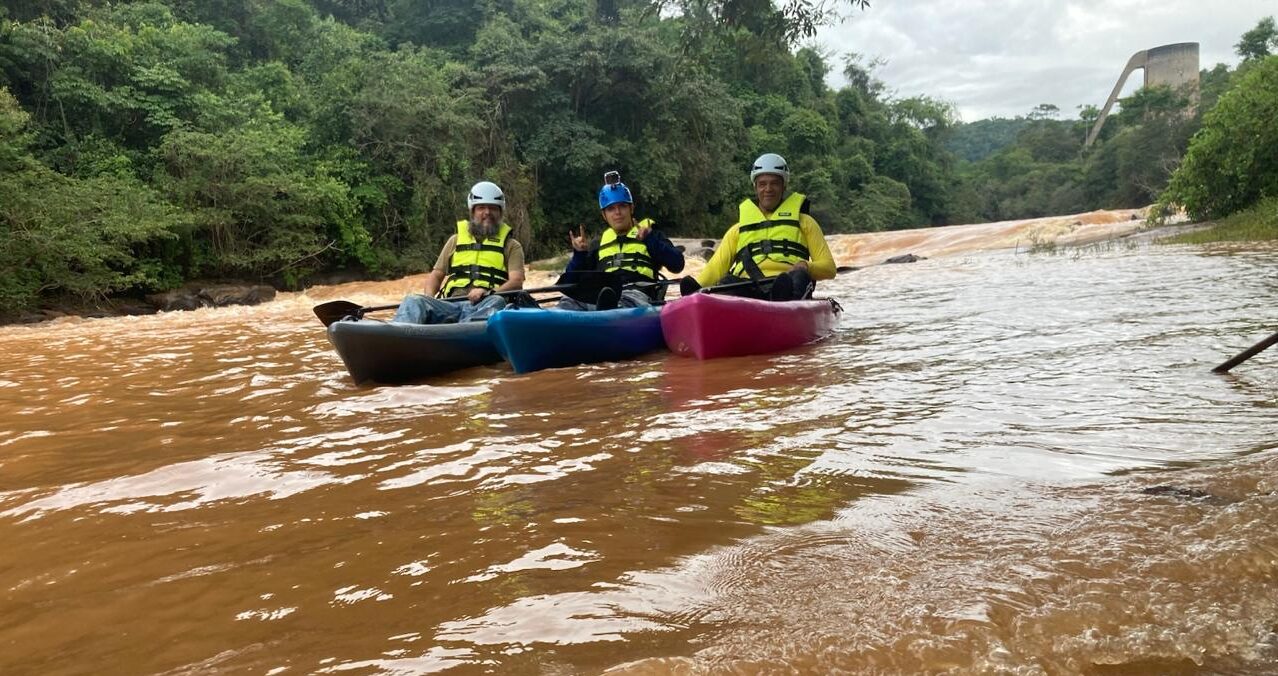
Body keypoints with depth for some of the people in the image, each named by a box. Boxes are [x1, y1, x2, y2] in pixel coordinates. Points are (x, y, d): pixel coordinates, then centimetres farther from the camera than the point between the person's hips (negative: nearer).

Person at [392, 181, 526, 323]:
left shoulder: (511, 245, 17)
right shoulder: (456, 240, 25)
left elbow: (516, 282, 2)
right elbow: (436, 275, 26)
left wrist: (490, 293, -19)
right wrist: (429, 300, 3)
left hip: (485, 307, -3)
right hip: (450, 306, 3)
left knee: (496, 302, -38)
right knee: (414, 300, -24)